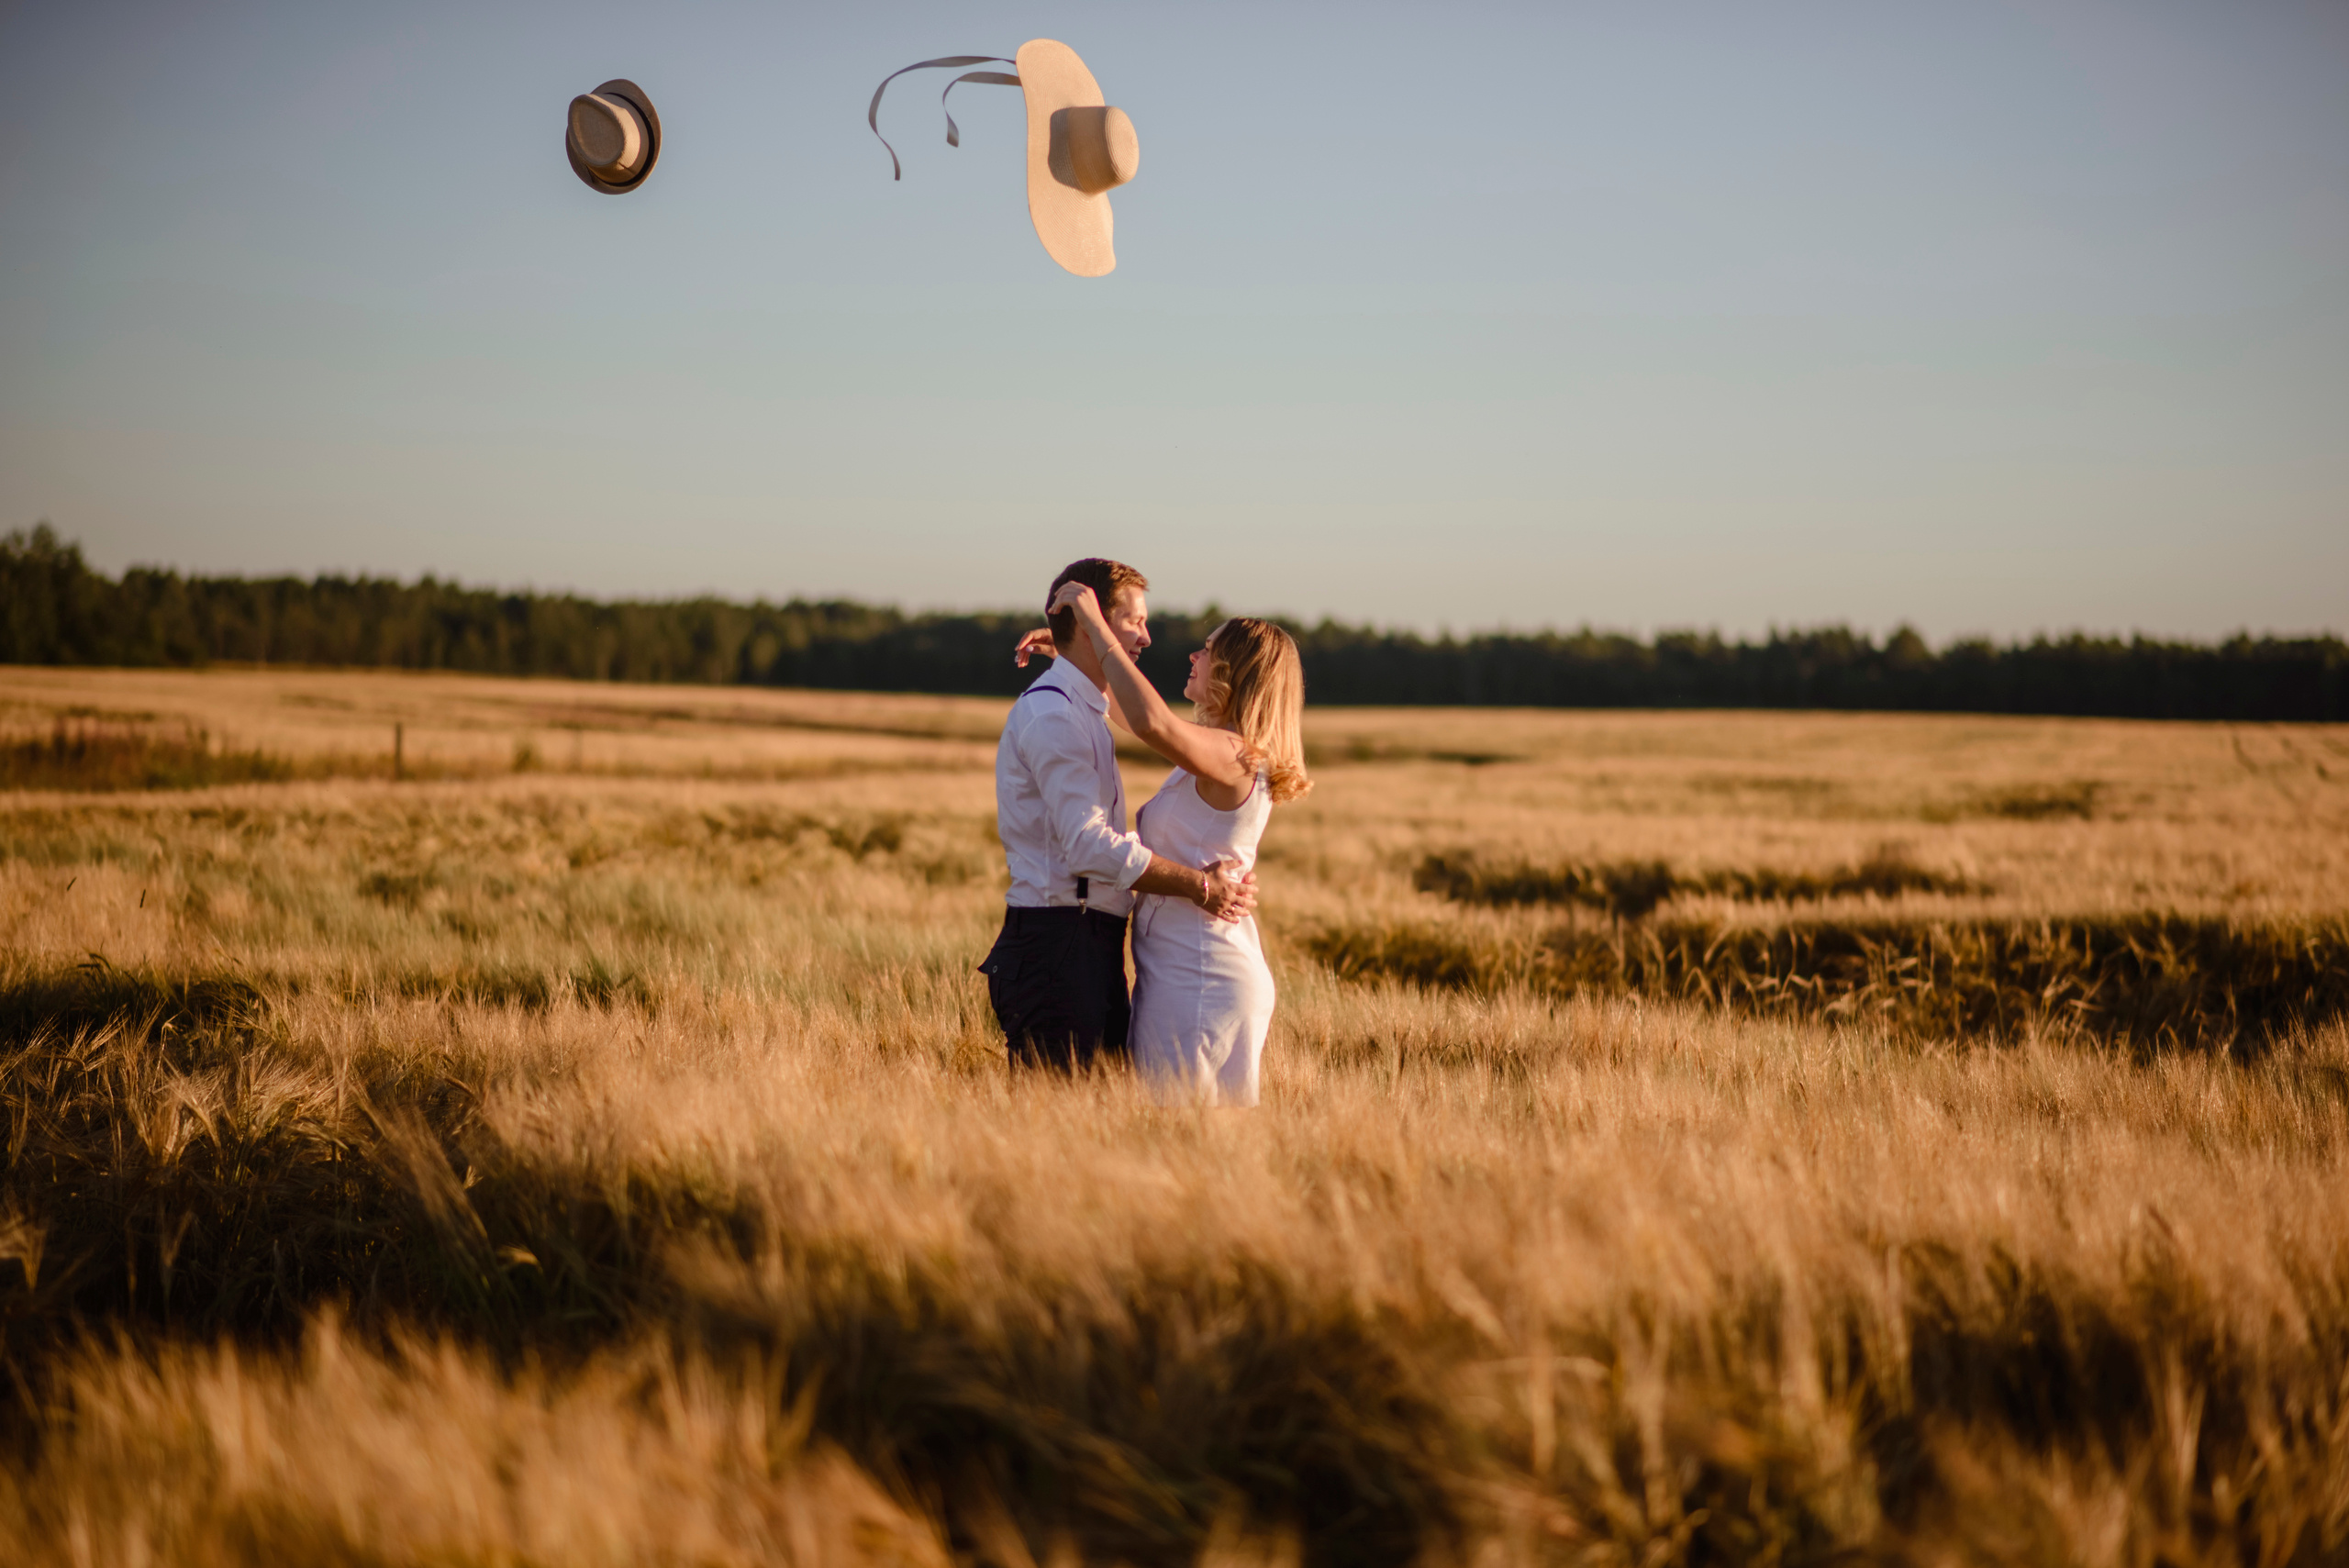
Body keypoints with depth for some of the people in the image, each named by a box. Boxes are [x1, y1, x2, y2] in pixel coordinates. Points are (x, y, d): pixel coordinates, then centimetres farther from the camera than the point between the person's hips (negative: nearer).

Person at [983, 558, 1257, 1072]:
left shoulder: (1085, 712, 21)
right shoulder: (1050, 715, -13)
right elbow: (1090, 845, -22)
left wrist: (1200, 876, 7)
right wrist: (1199, 886, -16)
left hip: (1094, 948, 10)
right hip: (1056, 947, -10)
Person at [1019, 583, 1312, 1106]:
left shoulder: (1232, 753, -17)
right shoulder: (1217, 748, 14)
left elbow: (1152, 723, -36)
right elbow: (1134, 713, 31)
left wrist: (1097, 626, -27)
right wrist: (1069, 652, 24)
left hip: (1201, 980, -10)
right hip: (1186, 971, 10)